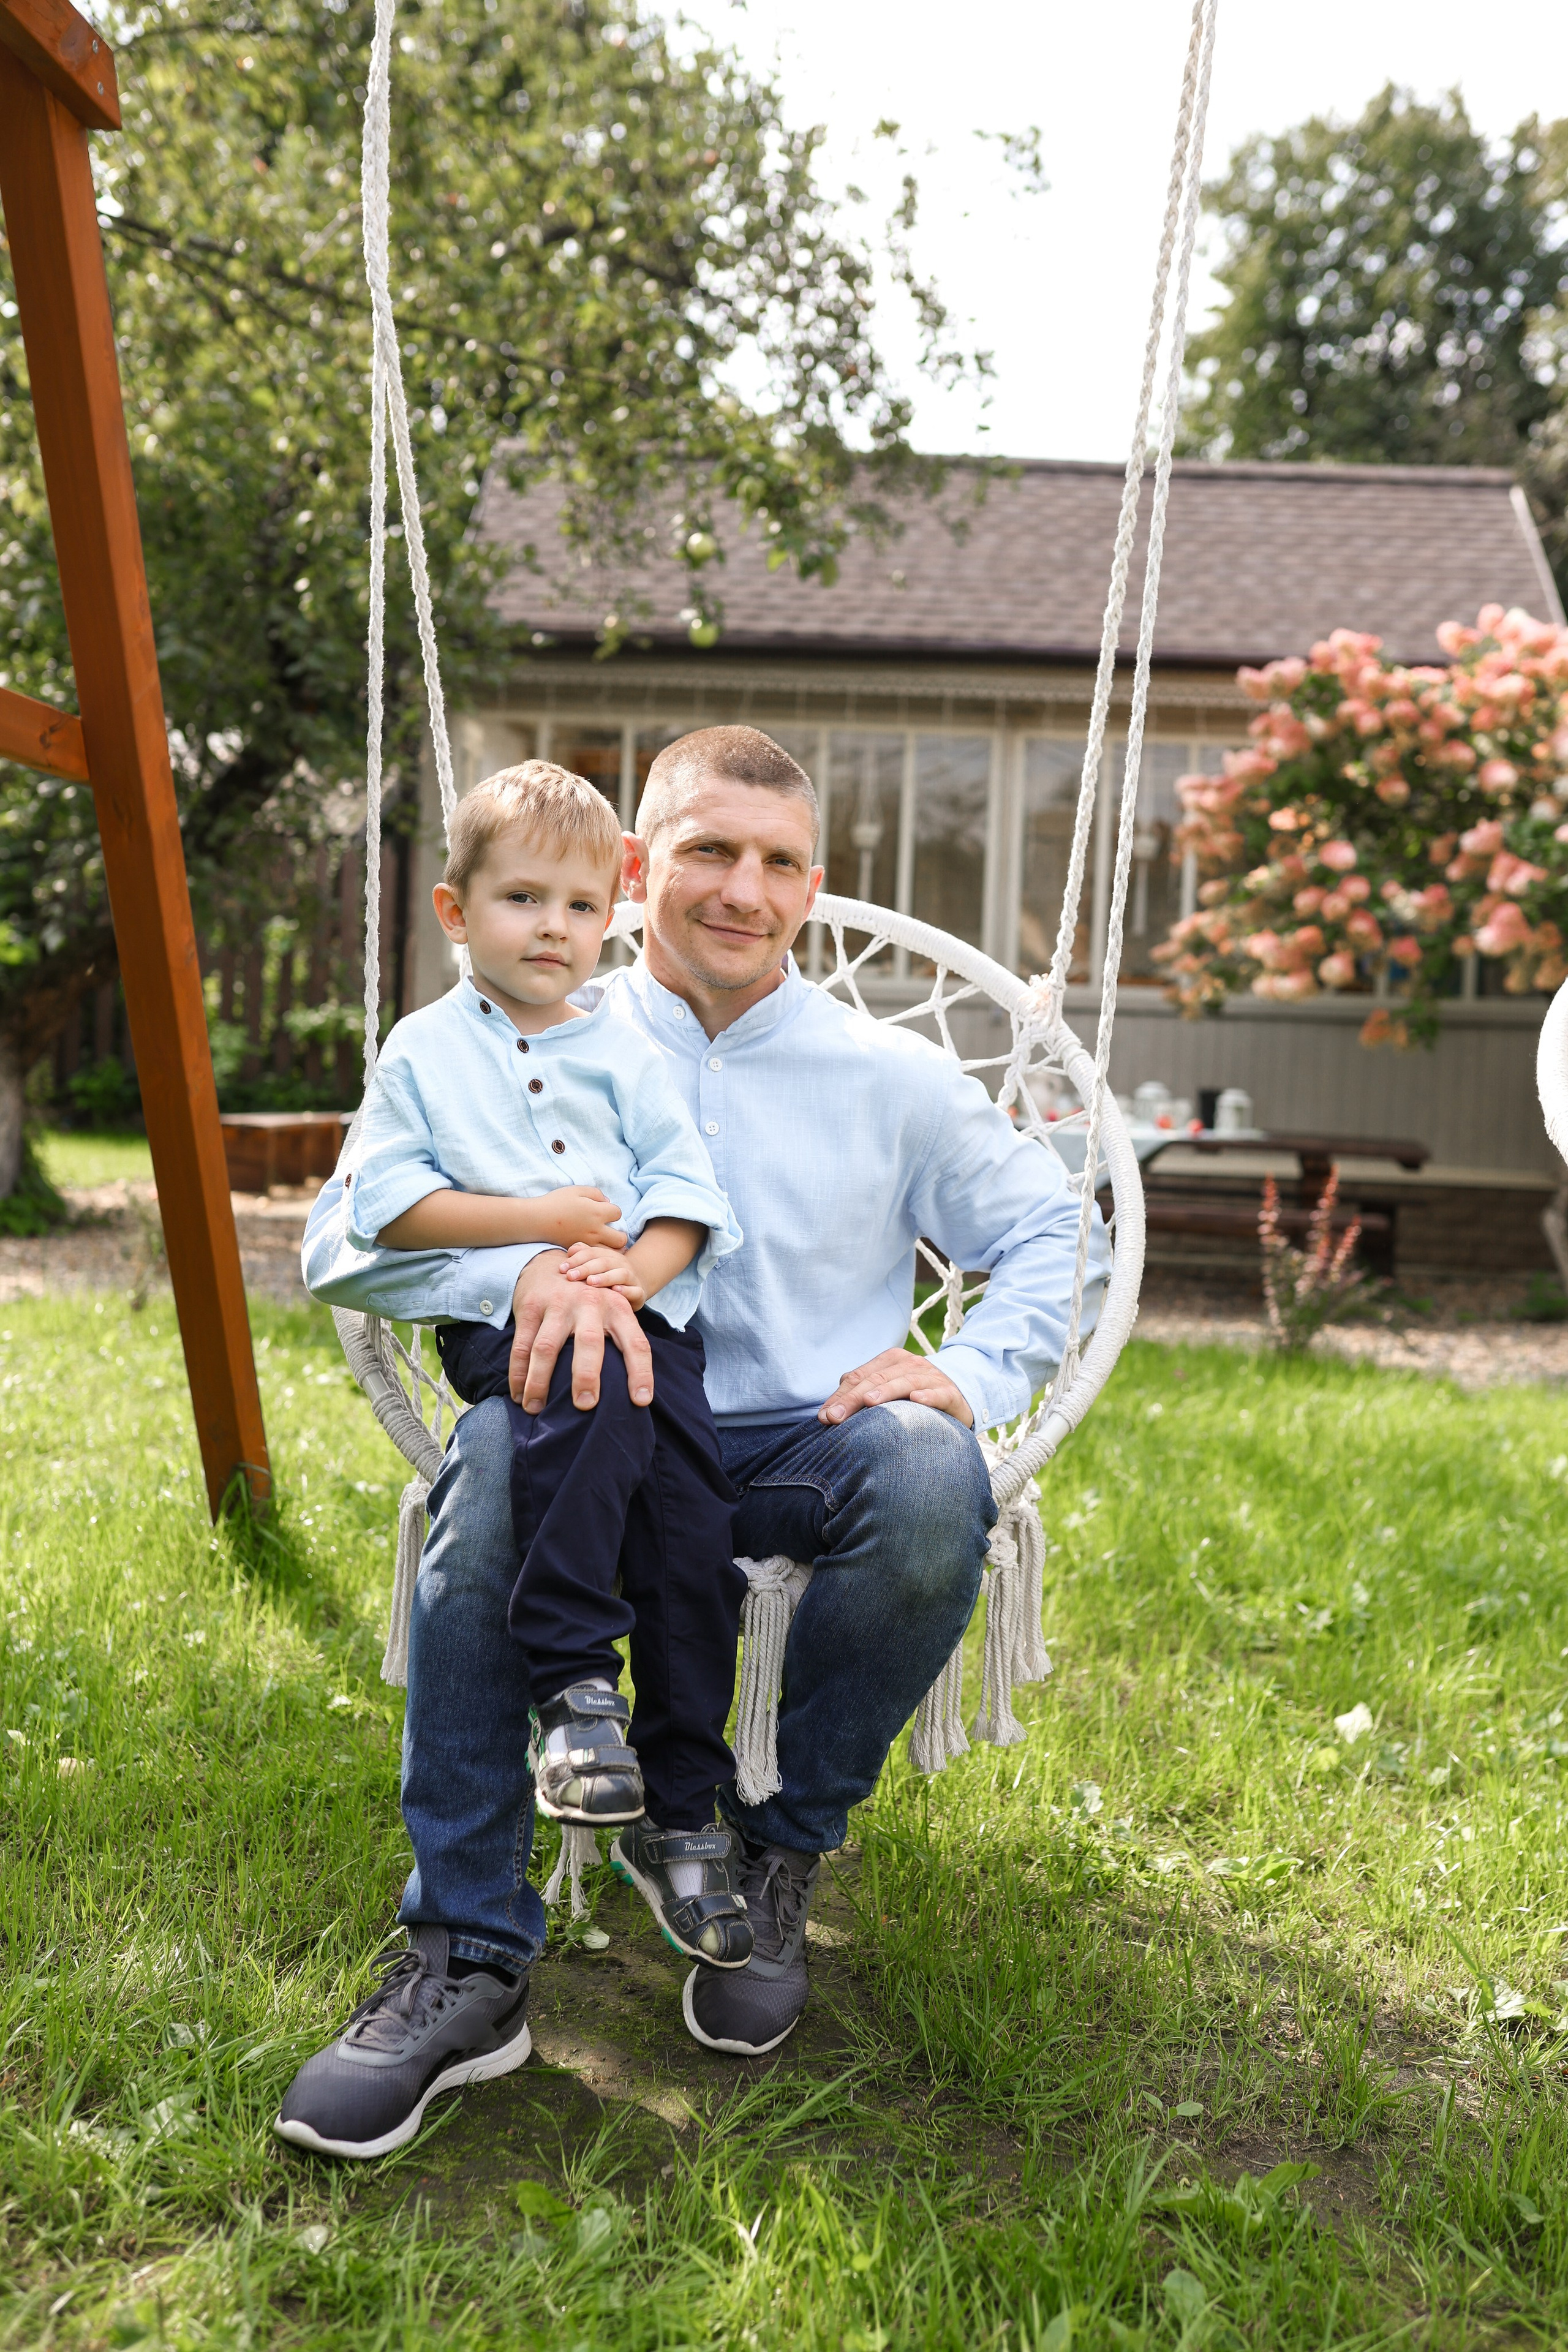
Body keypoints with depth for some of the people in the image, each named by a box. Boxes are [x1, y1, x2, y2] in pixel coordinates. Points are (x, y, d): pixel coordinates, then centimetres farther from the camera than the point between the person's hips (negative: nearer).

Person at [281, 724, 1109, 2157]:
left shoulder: (888, 1075, 12)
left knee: (933, 1480, -33)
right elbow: (343, 1234, -1)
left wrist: (972, 1374, -5)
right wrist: (529, 1267, -23)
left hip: (809, 1447, 1)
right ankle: (467, 1958, -24)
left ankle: (782, 1853, -8)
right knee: (498, 1460, -34)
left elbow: (1058, 1239, 17)